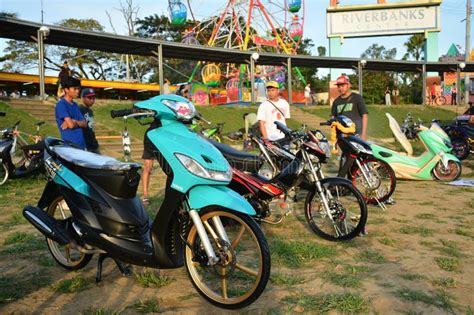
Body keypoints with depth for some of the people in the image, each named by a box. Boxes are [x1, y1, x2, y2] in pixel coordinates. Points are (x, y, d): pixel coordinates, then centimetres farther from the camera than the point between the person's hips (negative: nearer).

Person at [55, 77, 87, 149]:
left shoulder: (75, 105, 15)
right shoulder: (61, 104, -9)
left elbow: (84, 123, 7)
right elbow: (71, 124, -19)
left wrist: (74, 121, -12)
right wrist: (78, 122, 2)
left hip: (81, 143, 8)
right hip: (69, 144, -8)